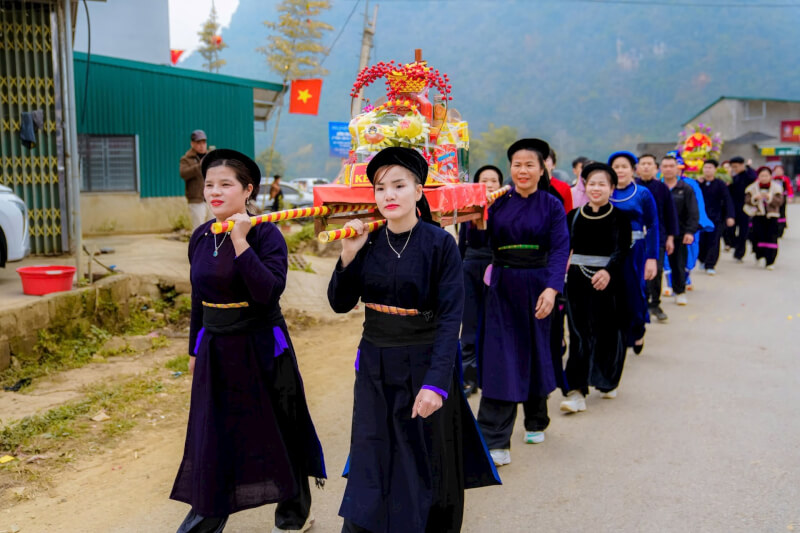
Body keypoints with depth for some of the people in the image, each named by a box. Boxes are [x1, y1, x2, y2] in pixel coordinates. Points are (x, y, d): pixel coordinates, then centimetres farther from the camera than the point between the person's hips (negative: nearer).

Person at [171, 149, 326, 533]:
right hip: (215, 349, 5)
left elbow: (269, 292, -26)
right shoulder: (200, 237, 4)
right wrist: (194, 349, 17)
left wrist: (240, 242, -29)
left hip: (261, 347, -5)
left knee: (274, 432, 10)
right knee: (210, 436, 10)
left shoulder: (265, 234, -13)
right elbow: (198, 298, 13)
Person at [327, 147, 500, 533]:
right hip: (374, 368, 4)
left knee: (423, 467, 9)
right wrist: (348, 256, -12)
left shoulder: (439, 243, -12)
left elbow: (450, 317, -16)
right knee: (370, 465, 10)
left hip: (423, 365, -3)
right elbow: (340, 303, 3)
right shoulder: (368, 242, 1)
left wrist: (436, 382, -24)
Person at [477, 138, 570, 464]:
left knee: (535, 353, 13)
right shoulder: (499, 203, 4)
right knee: (500, 359, -6)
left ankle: (536, 422, 37)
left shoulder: (552, 206, -1)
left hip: (537, 288, -1)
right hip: (502, 287, 1)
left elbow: (560, 248, -12)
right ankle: (495, 442, -6)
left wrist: (551, 288, -25)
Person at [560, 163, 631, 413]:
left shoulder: (619, 217, 0)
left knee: (608, 333, 6)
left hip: (608, 280, -1)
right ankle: (577, 391, -3)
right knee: (580, 334, -1)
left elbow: (623, 249, -10)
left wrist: (608, 271, -25)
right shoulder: (574, 216, 8)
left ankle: (607, 382, 27)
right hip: (578, 280, 2)